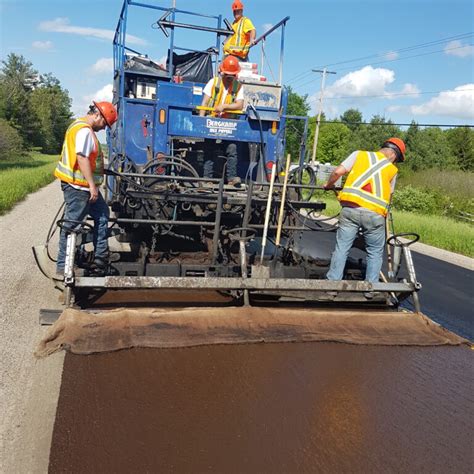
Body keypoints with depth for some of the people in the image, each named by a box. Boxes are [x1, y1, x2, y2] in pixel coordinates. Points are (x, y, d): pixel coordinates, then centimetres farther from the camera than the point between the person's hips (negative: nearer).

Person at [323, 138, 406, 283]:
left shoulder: (359, 154, 14)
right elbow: (389, 195, 19)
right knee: (375, 253, 14)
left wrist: (329, 185, 21)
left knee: (341, 249, 7)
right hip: (374, 213, 0)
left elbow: (337, 172, 4)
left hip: (350, 208, 1)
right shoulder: (392, 169, 15)